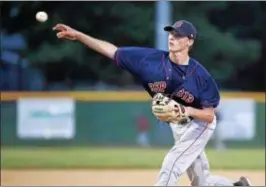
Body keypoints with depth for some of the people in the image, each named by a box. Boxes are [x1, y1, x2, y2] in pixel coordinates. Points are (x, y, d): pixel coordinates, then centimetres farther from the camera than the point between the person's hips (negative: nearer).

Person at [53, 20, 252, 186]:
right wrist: (78, 35, -29)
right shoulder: (152, 59, -18)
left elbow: (209, 116, -20)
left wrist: (189, 111, -41)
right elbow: (112, 50, -19)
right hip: (177, 126, 5)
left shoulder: (200, 75, -26)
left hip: (199, 124, -5)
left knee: (172, 163, -20)